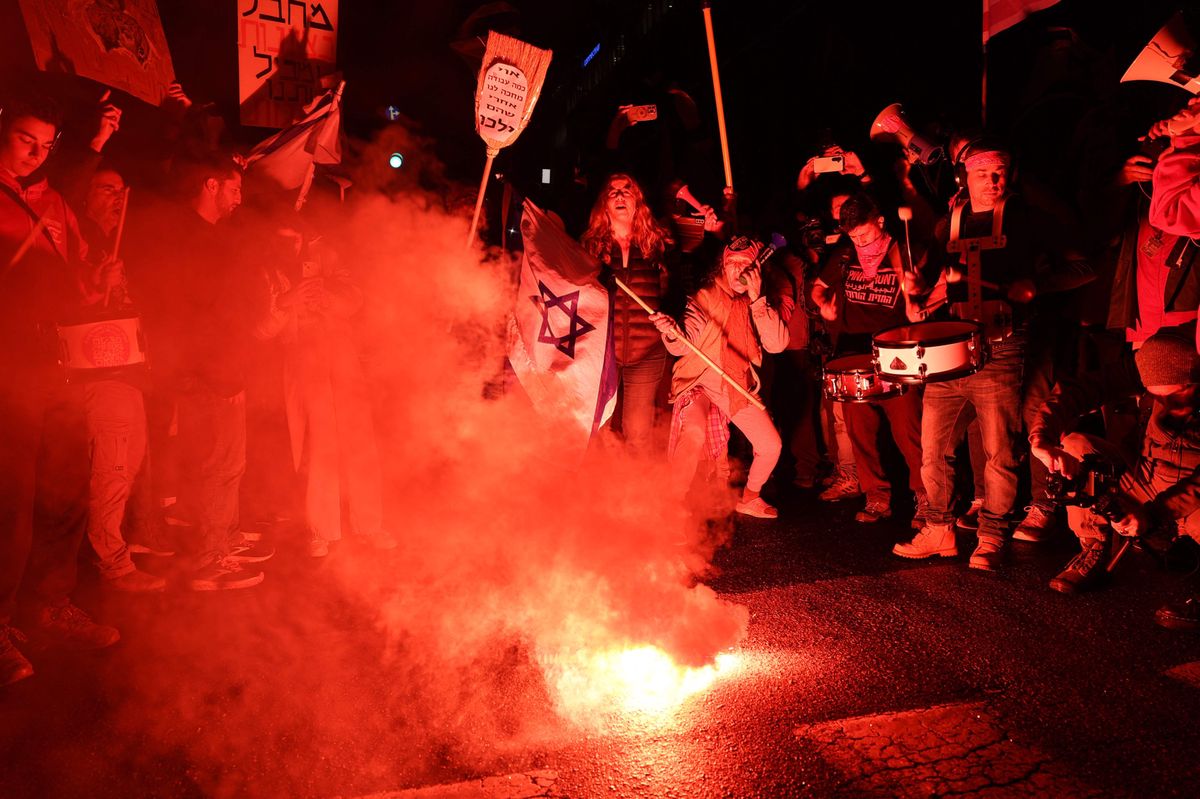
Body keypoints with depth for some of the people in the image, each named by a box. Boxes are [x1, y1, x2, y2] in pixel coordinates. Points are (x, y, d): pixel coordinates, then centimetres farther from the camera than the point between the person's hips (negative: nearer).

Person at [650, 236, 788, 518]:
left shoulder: (760, 304, 3)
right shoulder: (705, 297, -8)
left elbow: (777, 344, -12)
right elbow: (684, 345, -16)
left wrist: (756, 299, -18)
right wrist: (672, 333, -40)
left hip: (739, 386, 5)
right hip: (699, 381, -4)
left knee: (771, 446, 1)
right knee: (694, 433, -32)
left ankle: (750, 498, 29)